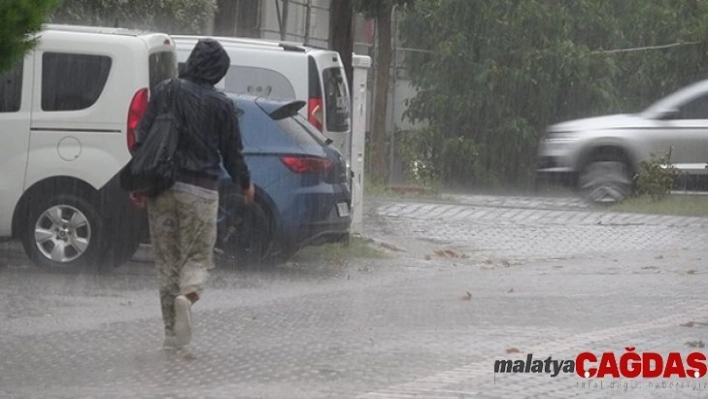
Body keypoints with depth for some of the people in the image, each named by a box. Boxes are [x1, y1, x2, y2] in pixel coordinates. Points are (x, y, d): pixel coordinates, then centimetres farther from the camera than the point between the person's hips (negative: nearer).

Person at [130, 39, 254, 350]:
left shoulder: (165, 92, 4)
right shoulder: (222, 105, -2)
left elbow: (142, 138, 2)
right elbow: (232, 152, 5)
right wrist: (245, 184, 22)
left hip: (161, 185, 2)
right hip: (200, 189, -2)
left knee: (166, 259, 10)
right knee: (197, 257, 5)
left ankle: (172, 332, 9)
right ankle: (187, 295, -29)